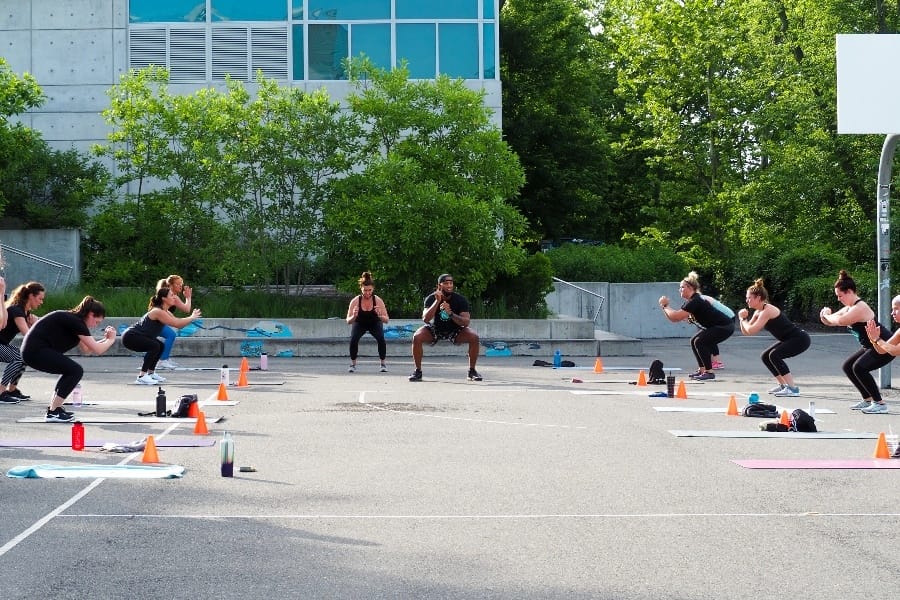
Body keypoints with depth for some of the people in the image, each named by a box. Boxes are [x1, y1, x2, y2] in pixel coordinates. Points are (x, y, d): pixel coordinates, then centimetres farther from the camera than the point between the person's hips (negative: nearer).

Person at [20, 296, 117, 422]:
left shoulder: (73, 319, 18)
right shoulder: (76, 322, -12)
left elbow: (86, 348, 23)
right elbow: (97, 350, -13)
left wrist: (105, 339, 17)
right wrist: (111, 340, 4)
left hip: (31, 350, 11)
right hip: (36, 351, -11)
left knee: (70, 371, 20)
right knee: (76, 371, -10)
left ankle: (53, 408, 18)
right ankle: (53, 412, -8)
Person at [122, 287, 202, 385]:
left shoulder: (166, 312, 10)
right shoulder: (158, 312, -21)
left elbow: (178, 324, 7)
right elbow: (176, 324, -27)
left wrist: (191, 318, -5)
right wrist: (192, 318, -16)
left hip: (136, 336, 11)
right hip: (130, 336, -11)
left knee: (161, 346, 18)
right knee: (154, 346, -26)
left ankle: (150, 373, 24)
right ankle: (141, 377, -24)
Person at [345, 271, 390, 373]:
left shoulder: (378, 301, -27)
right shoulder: (355, 301, -28)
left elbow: (387, 320, -26)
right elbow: (348, 321, -27)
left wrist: (380, 316, -47)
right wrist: (353, 317, -49)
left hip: (375, 323, 0)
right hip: (359, 323, 0)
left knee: (381, 339, -25)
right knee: (353, 339, -25)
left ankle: (383, 364, -5)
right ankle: (353, 364, -6)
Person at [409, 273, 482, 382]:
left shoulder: (460, 299, -18)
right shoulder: (431, 298, -19)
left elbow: (466, 322, -26)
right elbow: (426, 319, -32)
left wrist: (450, 313, -41)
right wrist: (437, 301, -41)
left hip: (454, 330, 1)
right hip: (435, 329, 0)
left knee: (474, 337, -25)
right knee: (417, 337, -28)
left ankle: (472, 371, -8)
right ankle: (418, 371, -13)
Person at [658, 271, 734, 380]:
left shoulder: (695, 301, -22)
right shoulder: (690, 301, 8)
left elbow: (676, 317, -27)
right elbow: (674, 318, 7)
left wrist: (665, 306, -13)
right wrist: (665, 307, -4)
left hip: (725, 327, -11)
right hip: (714, 326, 11)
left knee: (700, 342, -18)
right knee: (694, 341, 10)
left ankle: (709, 372, -13)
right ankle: (702, 370, 14)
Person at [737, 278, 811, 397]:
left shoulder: (767, 311, -21)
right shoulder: (758, 312, 8)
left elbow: (751, 331, -27)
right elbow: (745, 332, 10)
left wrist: (743, 319, -9)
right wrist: (743, 318, -6)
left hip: (800, 339, -10)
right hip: (790, 340, 10)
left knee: (774, 355, -24)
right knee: (765, 356, 12)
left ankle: (793, 388, -23)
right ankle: (782, 385, 20)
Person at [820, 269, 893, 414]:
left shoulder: (860, 308, -23)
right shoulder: (849, 308, 8)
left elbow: (840, 321, -36)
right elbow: (830, 321, 13)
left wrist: (826, 315, -16)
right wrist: (824, 316, -11)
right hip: (870, 347, 11)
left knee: (859, 368, -25)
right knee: (847, 367, 13)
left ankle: (880, 403, -18)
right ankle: (867, 399, 19)